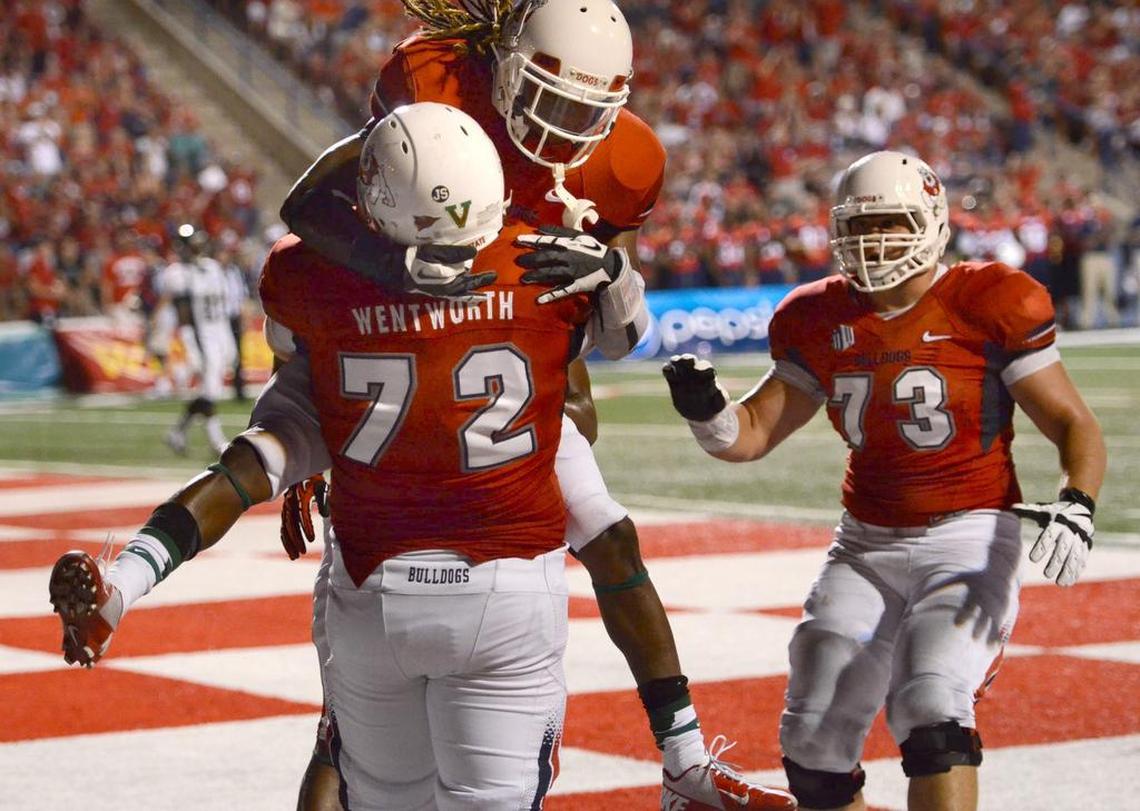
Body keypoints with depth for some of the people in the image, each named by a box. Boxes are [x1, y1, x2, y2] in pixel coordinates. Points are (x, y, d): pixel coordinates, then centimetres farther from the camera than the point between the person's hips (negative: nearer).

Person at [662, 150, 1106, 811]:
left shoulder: (987, 306, -10)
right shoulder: (821, 322, 4)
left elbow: (1076, 427, -7)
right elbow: (752, 433, 9)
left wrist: (1075, 508, -25)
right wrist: (706, 410, -13)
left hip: (969, 538, -5)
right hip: (867, 546, 5)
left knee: (932, 712, -27)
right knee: (815, 745, 6)